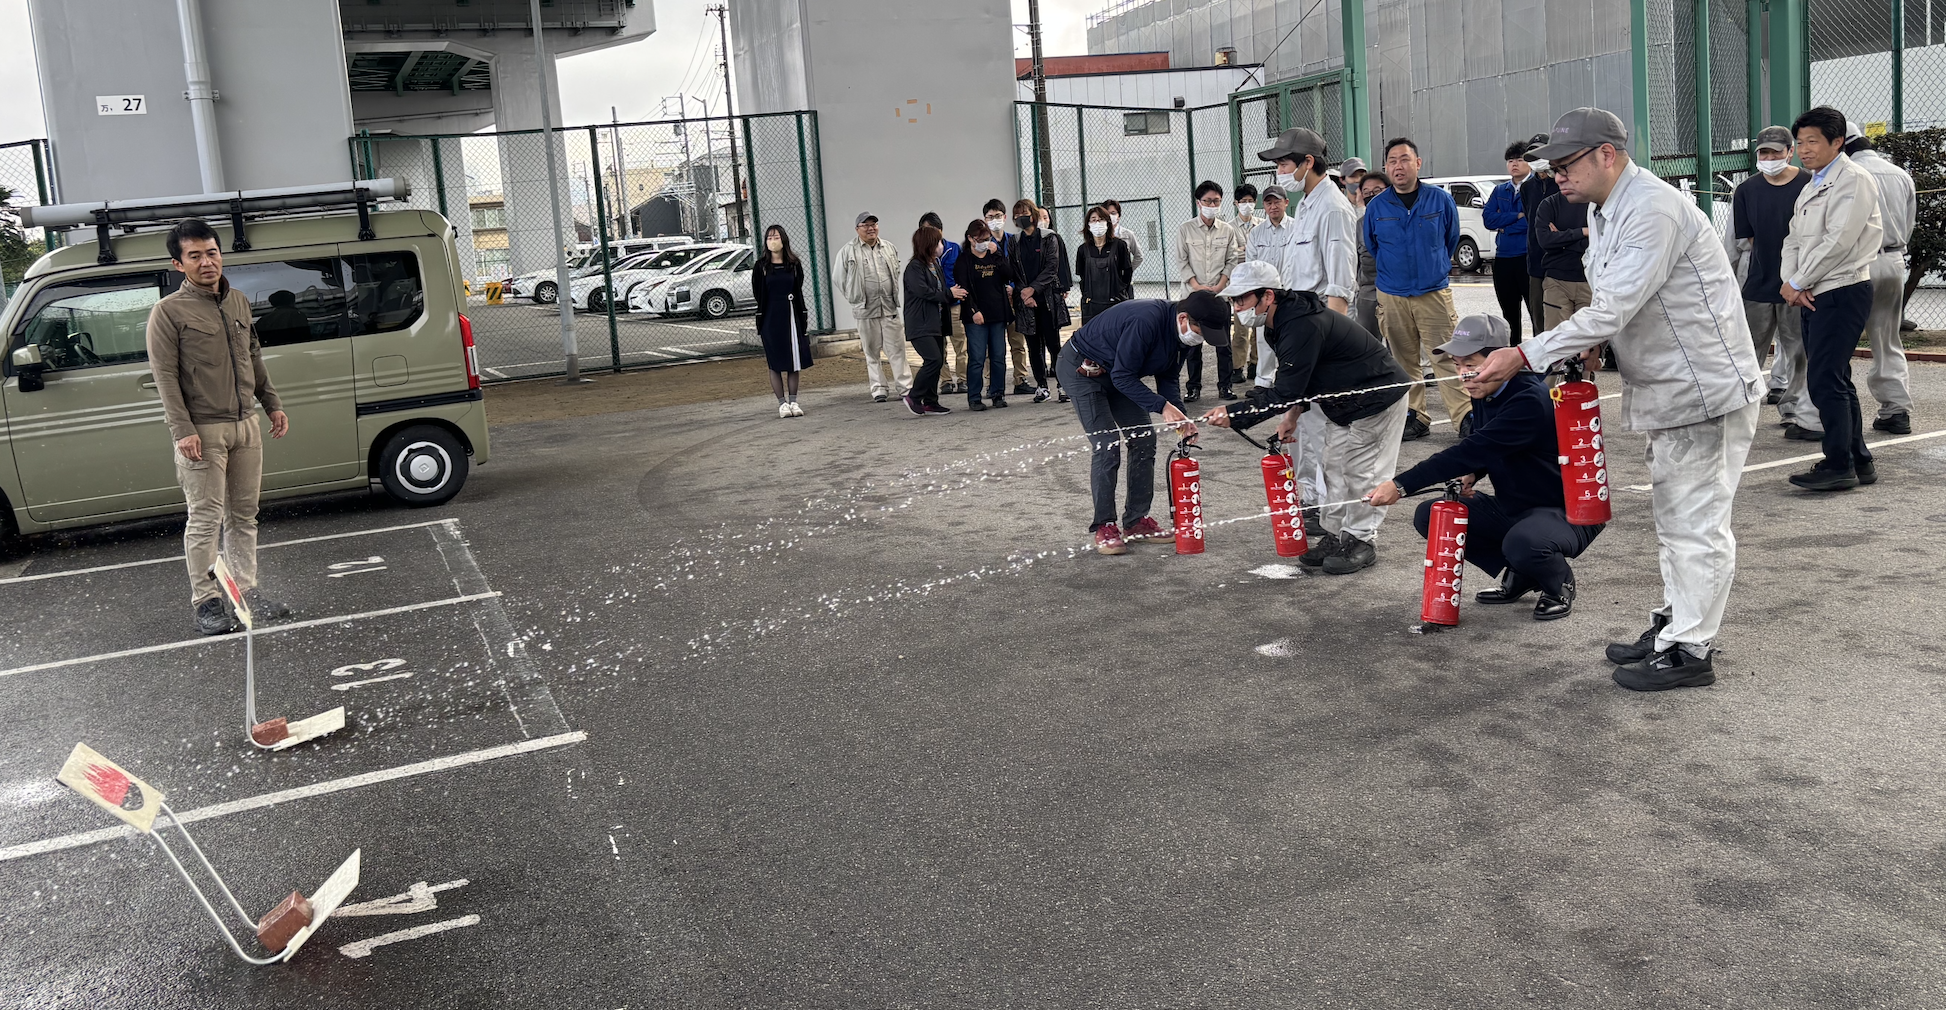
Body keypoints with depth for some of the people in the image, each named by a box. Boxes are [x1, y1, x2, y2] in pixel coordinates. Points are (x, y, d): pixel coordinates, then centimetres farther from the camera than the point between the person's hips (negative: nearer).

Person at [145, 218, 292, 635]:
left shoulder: (239, 302, 12)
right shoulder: (168, 312, -7)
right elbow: (165, 377, -11)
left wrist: (273, 404, 18)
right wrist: (182, 431, -18)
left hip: (246, 425, 6)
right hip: (203, 432, -6)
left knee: (244, 515, 11)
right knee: (205, 519, -3)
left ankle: (246, 589, 20)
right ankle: (205, 600, 4)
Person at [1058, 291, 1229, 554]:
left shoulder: (1182, 334, -7)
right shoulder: (1145, 321, -35)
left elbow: (1167, 379, 3)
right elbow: (1123, 377, -30)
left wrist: (1180, 416, -13)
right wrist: (1162, 406, -32)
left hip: (1117, 373, 9)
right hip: (1081, 368, -9)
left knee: (1144, 440, 3)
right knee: (1107, 446, -15)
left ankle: (1137, 520, 12)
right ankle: (1104, 527, -5)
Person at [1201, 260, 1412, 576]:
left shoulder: (1303, 326, -32)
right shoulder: (1280, 323, 1)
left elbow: (1285, 393, -32)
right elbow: (1298, 378, 14)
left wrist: (1234, 414, -32)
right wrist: (1294, 411, 0)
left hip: (1378, 397, -10)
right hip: (1344, 401, 10)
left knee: (1360, 470, -4)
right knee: (1332, 464, 12)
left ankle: (1360, 541, 7)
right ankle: (1334, 534, 20)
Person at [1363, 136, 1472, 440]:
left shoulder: (1441, 200, -1)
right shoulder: (1376, 207, 2)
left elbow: (1452, 239, 15)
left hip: (1434, 293, -2)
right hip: (1391, 296, 2)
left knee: (1445, 358, -8)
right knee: (1404, 361, 7)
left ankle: (1465, 417, -5)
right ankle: (1415, 417, 15)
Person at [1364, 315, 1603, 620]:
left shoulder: (1531, 401, -28)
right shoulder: (1485, 394, 0)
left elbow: (1473, 449, -34)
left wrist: (1401, 486, -36)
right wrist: (1470, 475, -8)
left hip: (1566, 512, -9)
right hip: (1513, 508, 9)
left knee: (1523, 543, -39)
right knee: (1431, 515, -5)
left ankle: (1560, 584, -2)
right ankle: (1517, 577, 9)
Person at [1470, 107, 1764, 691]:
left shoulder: (1653, 210, -23)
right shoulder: (1604, 212, 10)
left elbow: (1614, 310, -29)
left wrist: (1524, 355, -27)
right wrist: (1594, 343, -4)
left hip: (1707, 388, -11)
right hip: (1667, 388, 11)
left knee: (1697, 523, -3)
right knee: (1673, 520, 20)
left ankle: (1688, 651, 5)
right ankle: (1672, 626, 32)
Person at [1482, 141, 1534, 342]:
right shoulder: (1500, 190, 15)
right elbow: (1488, 218, 1)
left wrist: (1505, 225, -8)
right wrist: (1517, 217, -10)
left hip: (1529, 257, -6)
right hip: (1503, 258, 6)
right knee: (1509, 312, 15)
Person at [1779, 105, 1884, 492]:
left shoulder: (1853, 180, -10)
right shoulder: (1814, 185, 20)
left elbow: (1838, 242, -18)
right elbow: (1794, 239, 15)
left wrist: (1797, 283, -11)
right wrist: (1790, 281, -3)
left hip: (1842, 291, -9)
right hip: (1813, 295, 9)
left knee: (1825, 380, -13)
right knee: (1835, 380, 12)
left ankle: (1839, 465, -8)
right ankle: (1859, 462, 20)